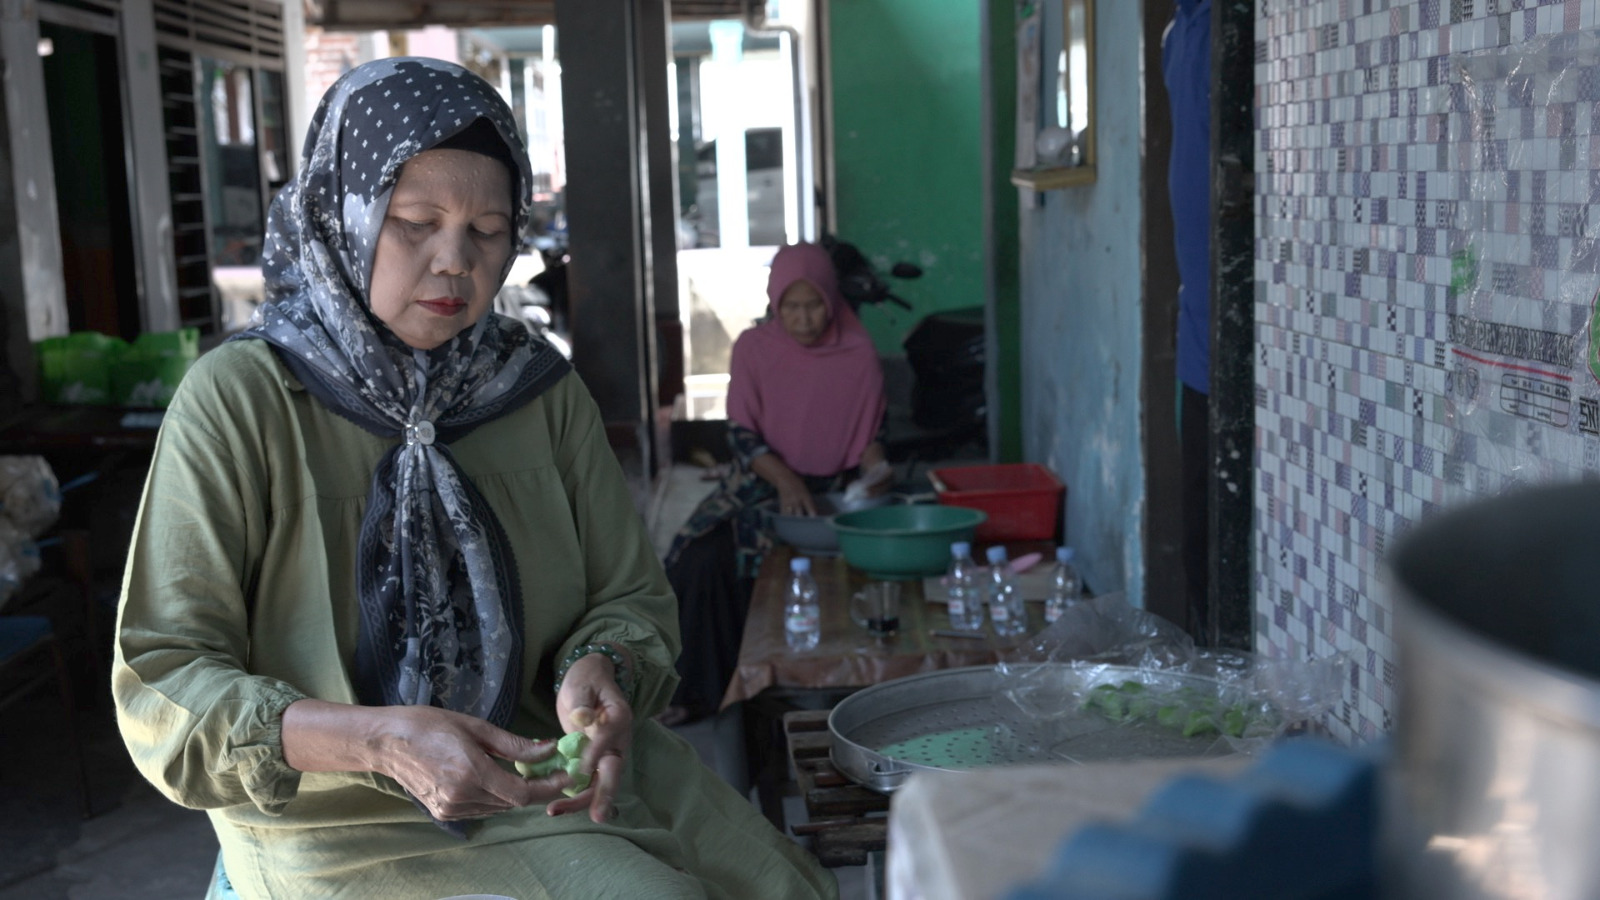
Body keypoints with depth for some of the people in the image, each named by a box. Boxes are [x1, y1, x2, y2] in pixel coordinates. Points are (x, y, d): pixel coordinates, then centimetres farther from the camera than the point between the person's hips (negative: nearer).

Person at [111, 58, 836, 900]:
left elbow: (631, 596, 6)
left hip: (560, 783, 4)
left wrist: (599, 670, -18)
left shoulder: (540, 388, 2)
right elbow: (159, 684, -12)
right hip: (345, 828, -4)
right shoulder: (237, 399, -10)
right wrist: (378, 743, -28)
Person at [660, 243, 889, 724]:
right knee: (702, 557, -23)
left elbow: (872, 429, 10)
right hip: (763, 483, 1)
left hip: (835, 490, 0)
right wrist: (784, 479, -22)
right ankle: (696, 688, -9)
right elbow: (742, 435, -4)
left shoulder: (858, 354, 0)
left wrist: (873, 464, -13)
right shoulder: (753, 349, -1)